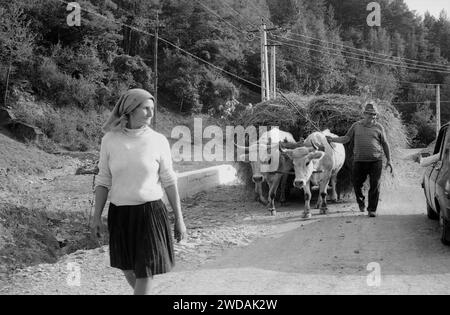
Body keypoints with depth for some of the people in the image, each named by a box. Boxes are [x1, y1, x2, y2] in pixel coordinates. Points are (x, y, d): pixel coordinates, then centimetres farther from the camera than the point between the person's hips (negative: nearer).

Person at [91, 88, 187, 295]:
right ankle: (144, 293, 45)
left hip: (150, 212, -2)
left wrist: (179, 219, 1)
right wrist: (97, 216, 1)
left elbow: (169, 181, 0)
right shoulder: (110, 140, -2)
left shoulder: (158, 141, -5)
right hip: (120, 214, 2)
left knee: (144, 271, -3)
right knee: (128, 268, 16)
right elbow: (103, 180, 4)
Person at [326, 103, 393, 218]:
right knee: (356, 183, 2)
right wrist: (333, 139, 0)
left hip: (376, 161, -1)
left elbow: (385, 144, 11)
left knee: (375, 186, -4)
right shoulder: (356, 126, 10)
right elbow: (346, 138, 13)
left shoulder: (379, 128, 7)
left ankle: (372, 209, 6)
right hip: (359, 161, 1)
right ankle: (361, 202, 31)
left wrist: (389, 160, 7)